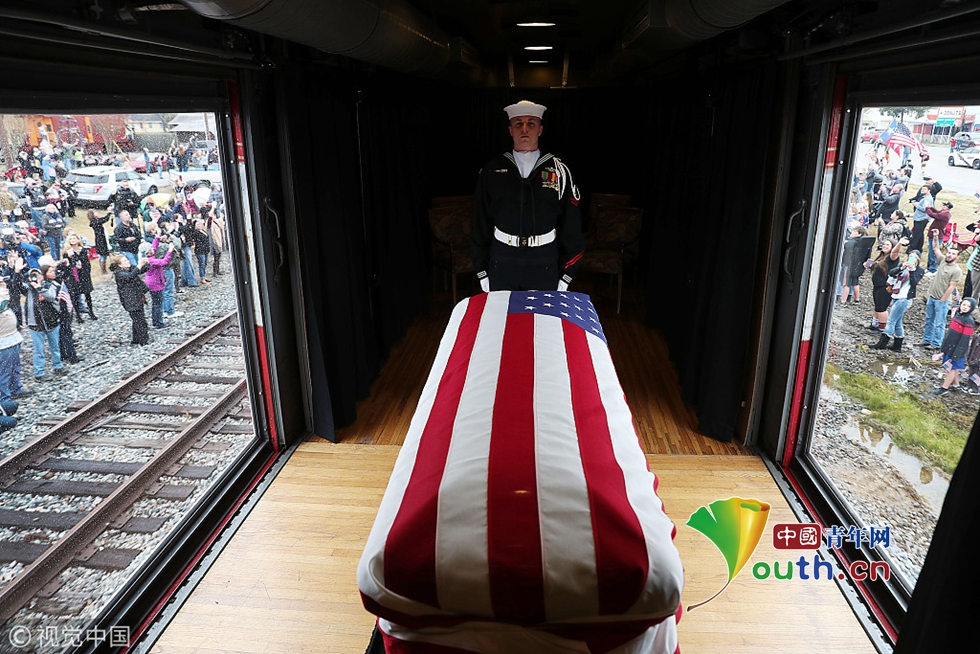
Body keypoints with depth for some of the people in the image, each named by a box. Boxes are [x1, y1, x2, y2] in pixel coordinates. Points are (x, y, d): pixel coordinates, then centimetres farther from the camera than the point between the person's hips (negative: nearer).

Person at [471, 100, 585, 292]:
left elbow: (571, 227, 2)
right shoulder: (491, 172, 2)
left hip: (545, 268, 0)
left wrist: (566, 276, 0)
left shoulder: (559, 172, 1)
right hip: (502, 267, 0)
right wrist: (482, 272, 3)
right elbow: (480, 225, 5)